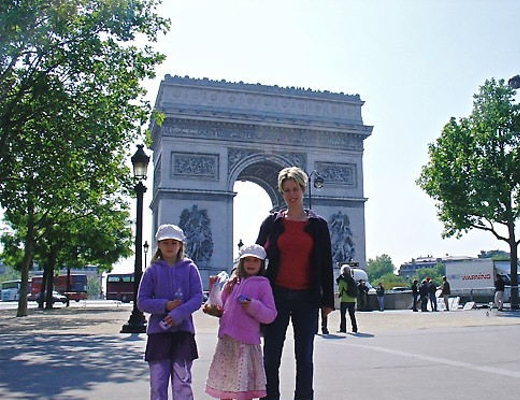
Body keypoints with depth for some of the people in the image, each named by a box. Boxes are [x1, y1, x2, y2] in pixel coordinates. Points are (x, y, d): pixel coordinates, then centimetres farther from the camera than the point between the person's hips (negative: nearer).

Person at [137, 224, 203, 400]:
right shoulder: (152, 270, 6)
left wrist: (178, 314, -15)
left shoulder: (189, 268, 6)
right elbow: (142, 302, 4)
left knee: (183, 382, -1)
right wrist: (165, 305, -12)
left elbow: (197, 298, -1)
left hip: (183, 330, -1)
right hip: (158, 331, 1)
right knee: (157, 383, 4)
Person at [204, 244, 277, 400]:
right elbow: (222, 307, 20)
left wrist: (253, 307, -19)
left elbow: (270, 315, -5)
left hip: (246, 342, -5)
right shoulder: (232, 282, 14)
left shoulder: (262, 284, 0)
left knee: (244, 387, 0)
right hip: (226, 340, 5)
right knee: (224, 384, 14)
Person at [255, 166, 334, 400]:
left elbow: (326, 264, 6)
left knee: (305, 357, 6)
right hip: (277, 295, 0)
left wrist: (327, 300, 3)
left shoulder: (318, 224, 6)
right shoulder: (272, 222, 6)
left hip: (306, 297, 0)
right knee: (271, 356, 2)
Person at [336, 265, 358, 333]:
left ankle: (343, 329, 0)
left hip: (344, 300, -5)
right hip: (352, 300, 5)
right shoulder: (352, 280, 6)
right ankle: (354, 328, 11)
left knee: (342, 315, 2)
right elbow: (355, 290, 11)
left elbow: (339, 289, -4)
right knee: (352, 315, 11)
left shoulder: (342, 279, -9)